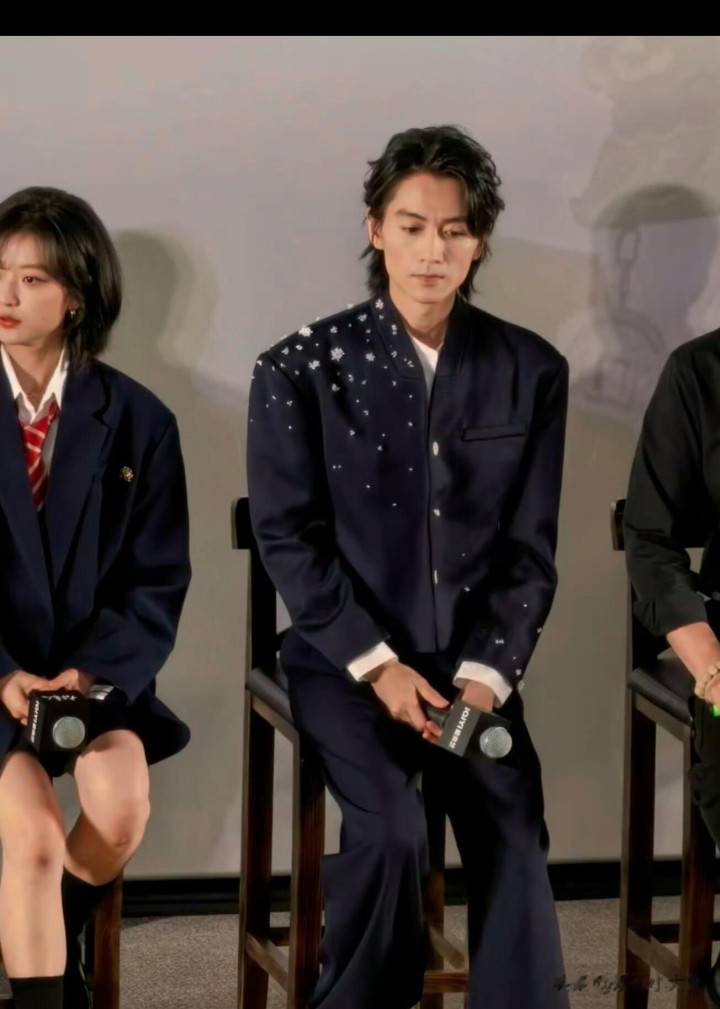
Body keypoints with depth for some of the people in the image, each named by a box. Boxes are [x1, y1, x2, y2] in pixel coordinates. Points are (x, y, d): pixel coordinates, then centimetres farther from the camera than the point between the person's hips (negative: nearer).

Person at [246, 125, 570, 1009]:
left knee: (514, 842, -23)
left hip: (472, 663, 2)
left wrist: (486, 674, -10)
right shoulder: (300, 369, -3)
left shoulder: (531, 372, 3)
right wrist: (379, 665, -15)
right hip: (344, 660, -2)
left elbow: (530, 549, 3)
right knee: (390, 833, -26)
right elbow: (288, 539, -5)